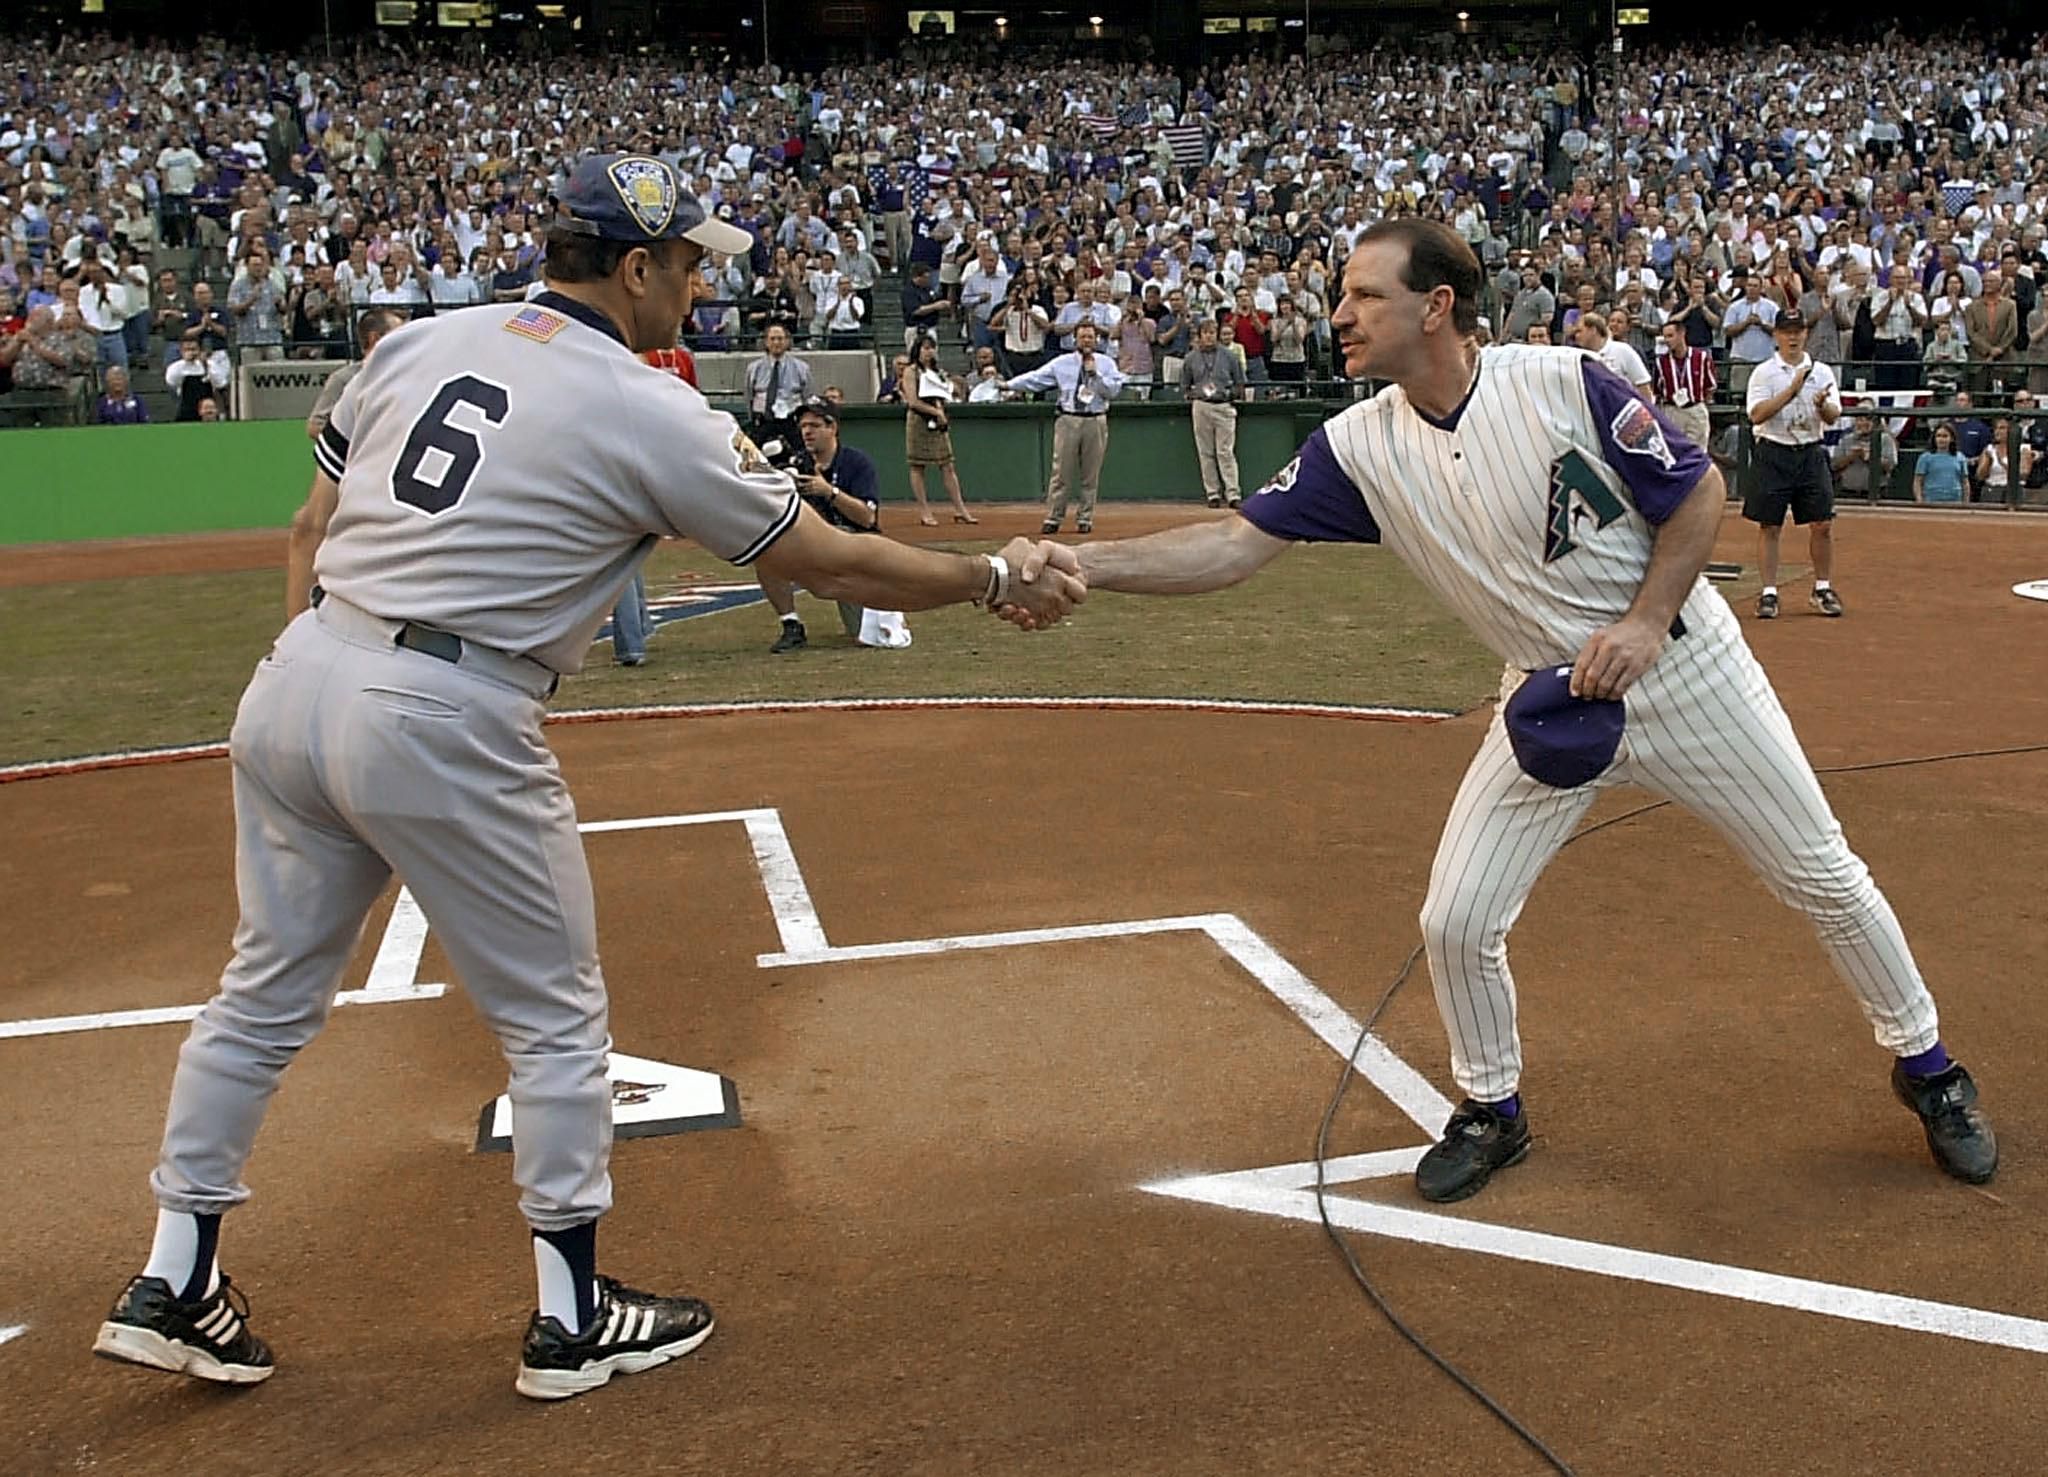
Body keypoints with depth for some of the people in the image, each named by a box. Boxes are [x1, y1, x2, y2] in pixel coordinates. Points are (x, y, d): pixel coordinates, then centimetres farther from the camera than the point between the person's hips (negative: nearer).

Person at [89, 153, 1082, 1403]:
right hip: (447, 727, -7)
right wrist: (996, 580, 10)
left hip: (293, 683, 7)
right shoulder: (652, 413, -8)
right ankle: (574, 1317, 22)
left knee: (270, 992, 20)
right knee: (557, 1018, 10)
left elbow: (310, 534, 13)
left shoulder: (423, 342, 10)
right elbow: (831, 564, -2)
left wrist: (320, 683, 20)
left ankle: (175, 1286, 31)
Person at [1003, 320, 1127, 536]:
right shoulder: (1062, 363, 5)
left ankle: (1085, 519, 14)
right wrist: (1009, 384, -6)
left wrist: (1095, 374, -13)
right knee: (1062, 472, -2)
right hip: (1068, 421, -1)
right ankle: (1053, 519, 3)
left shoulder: (1106, 363, 7)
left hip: (1096, 422, 1)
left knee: (1090, 474, 5)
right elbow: (1035, 377, 1)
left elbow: (1113, 391, -2)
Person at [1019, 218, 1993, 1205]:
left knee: (1821, 877, 9)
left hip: (1686, 670, -3)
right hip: (1550, 704, 3)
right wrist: (1076, 563, -27)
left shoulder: (1564, 383, -21)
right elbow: (1233, 547, -15)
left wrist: (1643, 624, -21)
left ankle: (1926, 1066, 35)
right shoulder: (1359, 446, -10)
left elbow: (1700, 492, -10)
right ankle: (1492, 1112, 23)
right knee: (1455, 922, -4)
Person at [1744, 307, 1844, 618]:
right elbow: (1756, 415, -12)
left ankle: (1823, 589, 13)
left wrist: (1823, 404, -21)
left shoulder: (1822, 371, 9)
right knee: (1769, 525, -1)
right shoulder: (1764, 372, 1)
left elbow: (1833, 417, 1)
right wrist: (1791, 390, -18)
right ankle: (1768, 593, 4)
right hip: (1774, 454, -2)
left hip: (1811, 453, 3)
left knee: (1823, 524, 1)